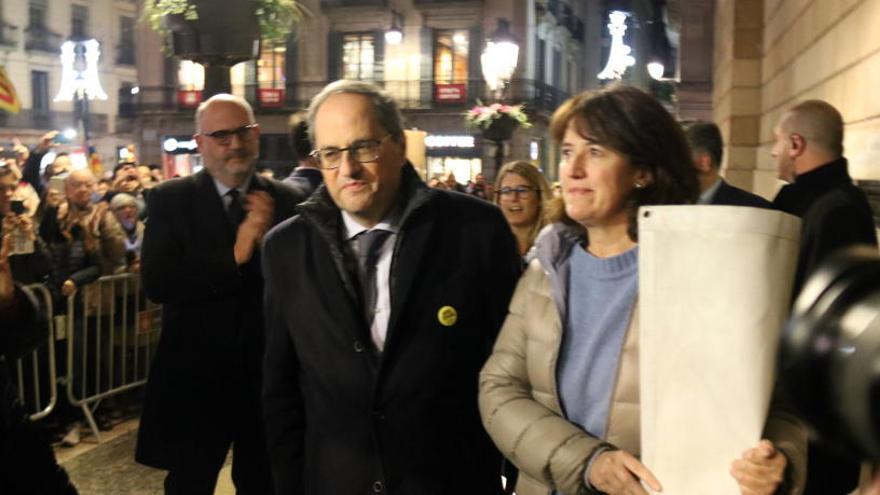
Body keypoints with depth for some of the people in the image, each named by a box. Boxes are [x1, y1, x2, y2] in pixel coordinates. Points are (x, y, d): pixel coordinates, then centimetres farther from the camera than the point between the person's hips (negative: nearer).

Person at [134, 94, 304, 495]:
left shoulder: (287, 202, -2)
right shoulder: (169, 199, -4)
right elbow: (156, 283, -16)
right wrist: (234, 256, -22)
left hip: (268, 377, 2)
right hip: (194, 378, -1)